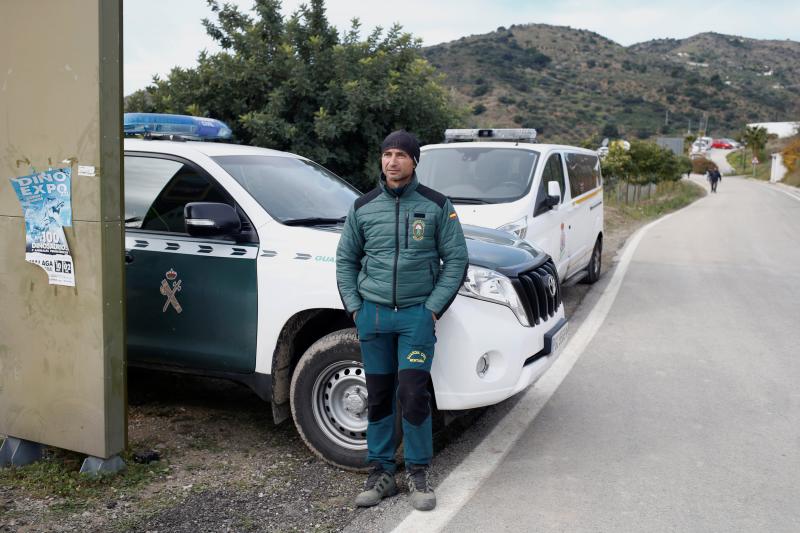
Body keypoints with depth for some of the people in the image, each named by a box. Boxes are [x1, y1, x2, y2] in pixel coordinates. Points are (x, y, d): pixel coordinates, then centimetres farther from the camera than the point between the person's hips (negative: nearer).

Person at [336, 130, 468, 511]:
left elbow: (455, 261, 1)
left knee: (413, 394, -7)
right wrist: (354, 306, 4)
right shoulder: (363, 207, 6)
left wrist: (434, 308, -6)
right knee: (378, 396, 8)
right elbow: (345, 259, 14)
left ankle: (419, 473, 11)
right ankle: (381, 473, 20)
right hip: (372, 312, 3)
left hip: (417, 313, -2)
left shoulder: (436, 206, 0)